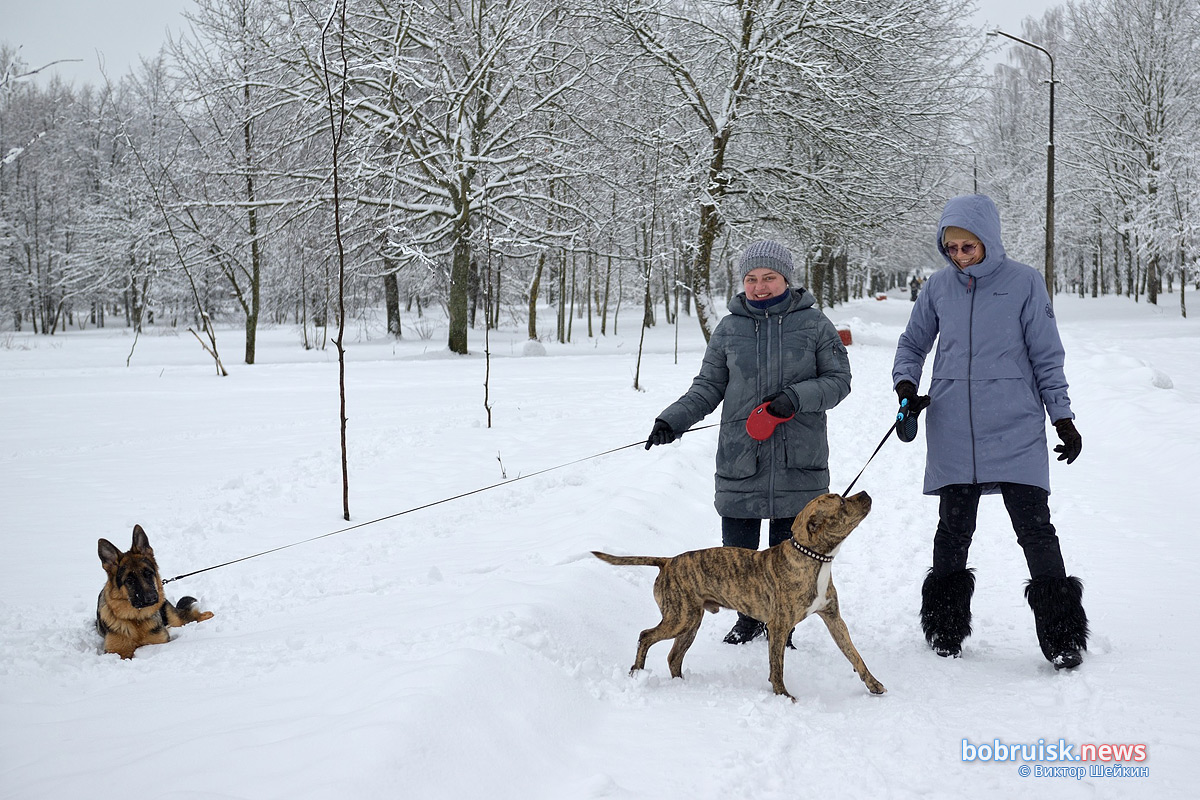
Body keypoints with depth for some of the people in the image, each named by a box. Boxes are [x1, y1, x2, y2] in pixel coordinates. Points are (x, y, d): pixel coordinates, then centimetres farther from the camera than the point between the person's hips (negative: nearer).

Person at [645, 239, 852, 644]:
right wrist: (673, 419, -5)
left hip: (798, 462, -1)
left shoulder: (814, 324, 2)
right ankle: (748, 618, 26)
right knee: (737, 551, 5)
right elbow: (709, 386, 10)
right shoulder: (729, 329, 6)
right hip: (740, 459, 2)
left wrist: (796, 398, -15)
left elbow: (838, 380, 2)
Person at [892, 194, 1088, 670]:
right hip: (952, 429, 3)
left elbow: (1046, 355, 3)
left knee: (1034, 529, -5)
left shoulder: (1024, 283, -2)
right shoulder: (938, 286, 5)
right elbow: (912, 343, 17)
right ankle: (945, 630, 21)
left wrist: (1063, 419, 3)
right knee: (953, 530, 8)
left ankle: (1061, 637, 1)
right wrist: (905, 384, -2)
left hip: (1016, 429, -2)